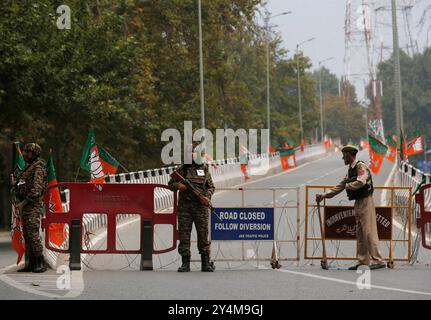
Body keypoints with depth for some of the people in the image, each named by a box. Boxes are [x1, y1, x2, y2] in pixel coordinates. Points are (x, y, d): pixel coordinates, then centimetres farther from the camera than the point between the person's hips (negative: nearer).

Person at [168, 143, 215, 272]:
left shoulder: (204, 170, 10)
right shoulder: (182, 170, 5)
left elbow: (211, 186, 16)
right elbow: (171, 184, 11)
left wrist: (207, 197, -2)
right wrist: (178, 186, -10)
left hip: (201, 206, 1)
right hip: (185, 207, -1)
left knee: (203, 235, 1)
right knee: (184, 235, -1)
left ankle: (206, 264, 7)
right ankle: (185, 264, 3)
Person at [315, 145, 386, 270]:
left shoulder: (361, 166, -9)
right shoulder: (350, 169, 18)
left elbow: (361, 182, -25)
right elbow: (340, 186, 22)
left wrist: (348, 185, -8)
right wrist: (324, 195, 17)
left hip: (365, 201, -10)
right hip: (358, 202, 10)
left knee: (369, 232, -12)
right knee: (359, 233, 9)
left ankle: (378, 261, -12)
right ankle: (363, 261, 13)